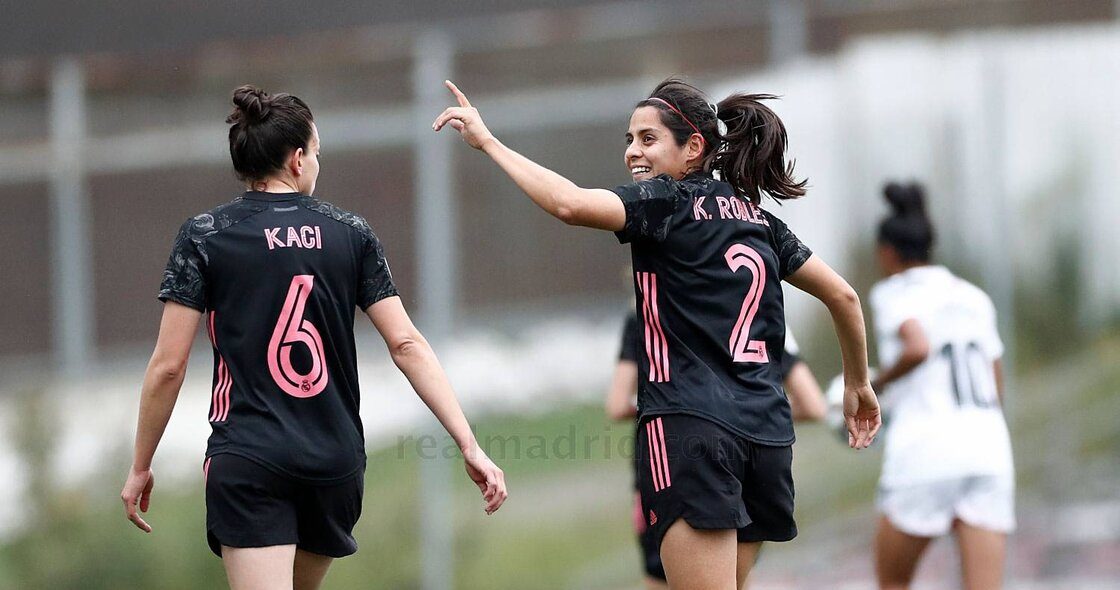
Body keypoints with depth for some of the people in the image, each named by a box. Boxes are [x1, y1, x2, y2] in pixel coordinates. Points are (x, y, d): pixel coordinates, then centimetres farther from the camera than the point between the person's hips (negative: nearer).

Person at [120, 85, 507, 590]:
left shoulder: (203, 237, -1)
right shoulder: (350, 234, 6)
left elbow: (168, 366, -3)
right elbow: (406, 344, 1)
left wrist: (140, 467, 7)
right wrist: (469, 445, 0)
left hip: (248, 459, -4)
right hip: (336, 463, 4)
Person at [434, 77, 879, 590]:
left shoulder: (668, 203, -3)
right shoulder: (756, 220, 18)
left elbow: (569, 204, -19)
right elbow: (843, 295, 22)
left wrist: (487, 141, -11)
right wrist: (859, 385, 34)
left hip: (691, 427, -8)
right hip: (764, 431, 8)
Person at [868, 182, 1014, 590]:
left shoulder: (893, 293, 1)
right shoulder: (974, 298, 19)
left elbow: (917, 348, -19)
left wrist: (875, 385, -4)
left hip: (924, 450, -5)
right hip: (988, 444, 5)